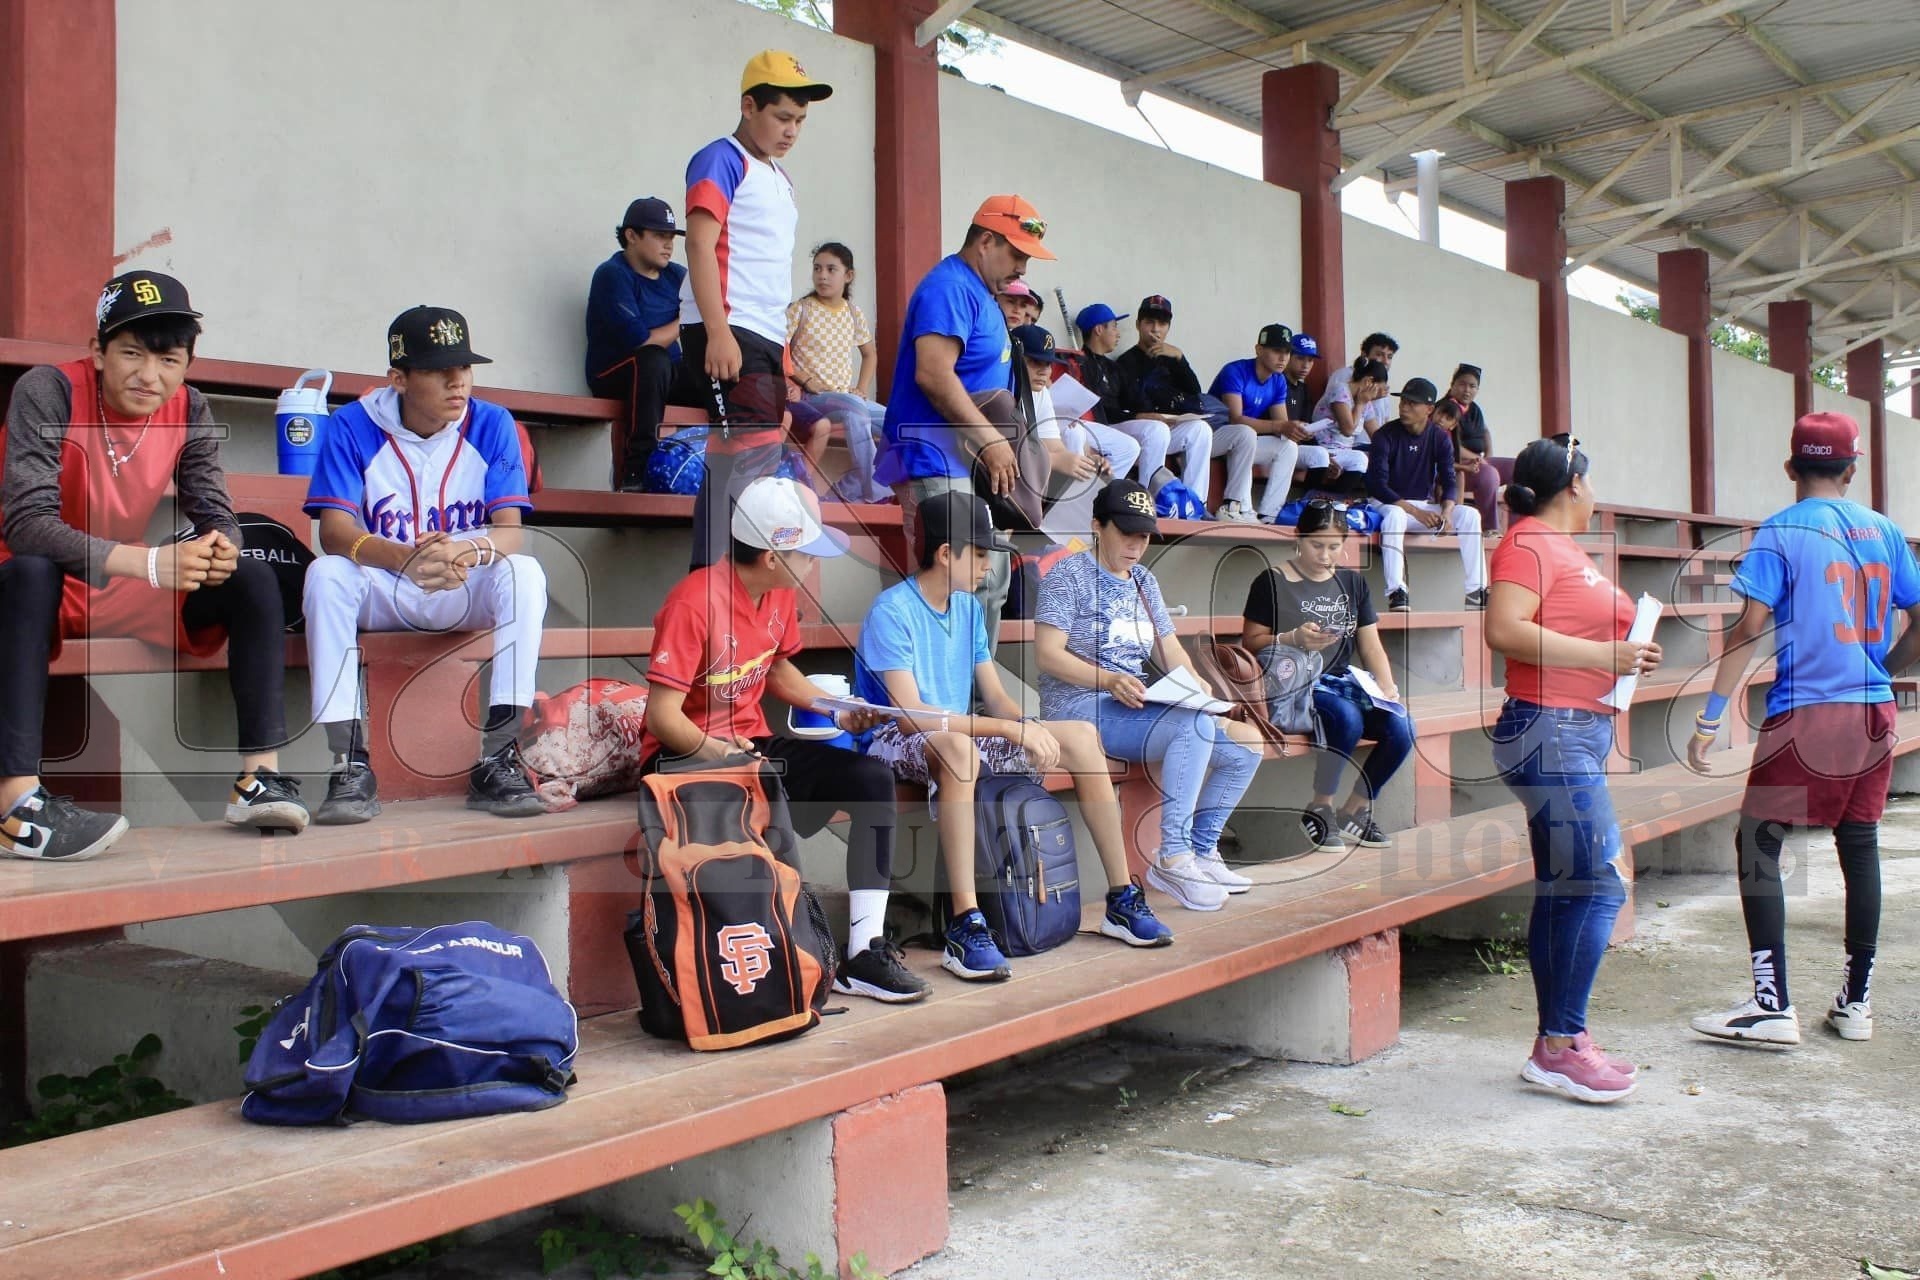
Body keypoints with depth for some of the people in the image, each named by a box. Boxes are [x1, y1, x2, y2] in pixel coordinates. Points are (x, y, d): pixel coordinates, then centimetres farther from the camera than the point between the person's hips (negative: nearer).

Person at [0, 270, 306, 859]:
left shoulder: (189, 411, -5)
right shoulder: (48, 391, -21)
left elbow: (214, 513, -5)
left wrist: (221, 548, -32)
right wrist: (149, 562, -44)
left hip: (127, 591, 5)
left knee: (255, 580, -12)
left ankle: (260, 776, -15)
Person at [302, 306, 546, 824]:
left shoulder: (492, 425, -5)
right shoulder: (353, 426, -8)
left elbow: (511, 530, -15)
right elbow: (335, 531, -19)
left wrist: (467, 553, -40)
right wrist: (406, 558, -41)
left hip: (467, 596, 1)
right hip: (382, 592, 0)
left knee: (525, 573, -29)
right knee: (325, 574, -30)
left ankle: (497, 759, -27)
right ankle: (350, 764, -29)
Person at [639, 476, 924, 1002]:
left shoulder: (780, 594, 3)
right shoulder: (694, 602, -21)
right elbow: (661, 717, -21)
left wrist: (838, 710, 9)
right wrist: (722, 754, -31)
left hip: (754, 745, 8)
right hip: (685, 756, -8)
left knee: (873, 778, -10)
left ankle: (864, 951, -12)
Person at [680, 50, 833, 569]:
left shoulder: (777, 177, 24)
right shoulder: (722, 160, -2)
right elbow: (700, 244, -13)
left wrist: (783, 355, 20)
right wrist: (718, 332, -23)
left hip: (765, 335, 9)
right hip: (728, 331, -9)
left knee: (735, 463, 6)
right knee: (757, 450, -18)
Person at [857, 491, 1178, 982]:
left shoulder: (968, 608, 9)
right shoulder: (891, 612, -16)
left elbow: (996, 697, 7)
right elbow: (910, 715, -27)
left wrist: (1032, 730, -15)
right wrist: (1011, 729, -29)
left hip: (959, 738, 8)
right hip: (896, 744, -8)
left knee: (1081, 734, -3)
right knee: (958, 745, -42)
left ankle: (1121, 899, 1)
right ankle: (965, 928, -42)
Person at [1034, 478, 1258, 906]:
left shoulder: (1143, 581, 20)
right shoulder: (1070, 575, -4)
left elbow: (1169, 648, 16)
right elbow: (1047, 654, -14)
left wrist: (1198, 686, -6)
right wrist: (1109, 681, -28)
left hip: (1135, 709, 9)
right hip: (1081, 709, -8)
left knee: (1246, 744, -2)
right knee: (1195, 725, -32)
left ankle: (1201, 852, 7)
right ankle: (1171, 858, -27)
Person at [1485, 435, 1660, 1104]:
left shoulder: (1564, 548, 20)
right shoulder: (1530, 543, -9)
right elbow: (1505, 630, -23)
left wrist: (1628, 656, 13)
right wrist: (1604, 656, -19)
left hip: (1577, 735, 10)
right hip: (1549, 730, -10)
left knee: (1562, 892, 10)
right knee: (1598, 885, -12)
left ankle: (1558, 1044, 15)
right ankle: (1559, 1046, -6)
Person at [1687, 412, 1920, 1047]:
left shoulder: (1780, 532, -5)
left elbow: (1750, 628, -13)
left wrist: (1710, 719, -12)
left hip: (1805, 715, -6)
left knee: (1758, 846, -1)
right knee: (1859, 845, 13)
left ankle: (1772, 1006, -5)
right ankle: (1856, 1001, 21)